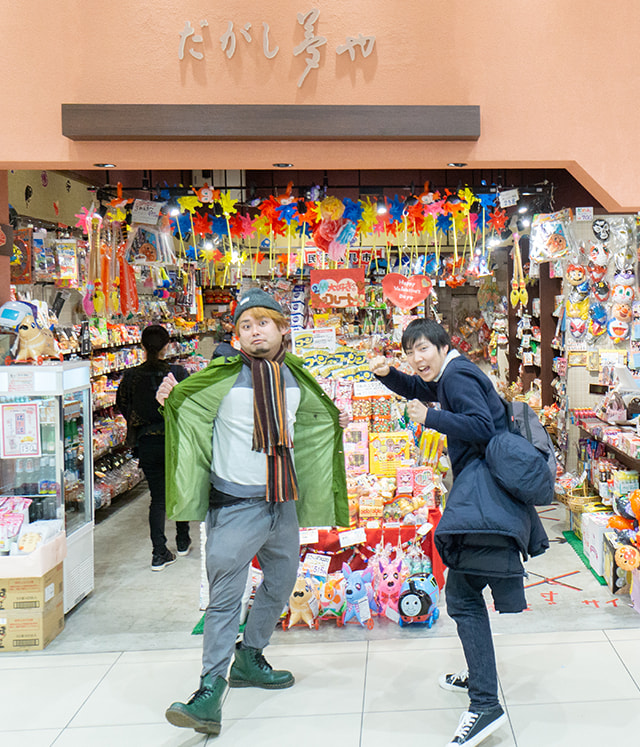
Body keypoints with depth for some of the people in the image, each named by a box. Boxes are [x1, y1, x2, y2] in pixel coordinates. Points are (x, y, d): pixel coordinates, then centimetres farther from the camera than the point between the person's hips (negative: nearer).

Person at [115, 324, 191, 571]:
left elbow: (122, 405, 5)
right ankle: (183, 541, 34)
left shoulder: (131, 376, -5)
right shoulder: (178, 373, -11)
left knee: (157, 497, 8)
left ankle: (160, 553, 3)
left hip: (147, 444, 1)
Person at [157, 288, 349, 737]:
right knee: (225, 597, -8)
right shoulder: (222, 377, -9)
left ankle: (249, 659, 38)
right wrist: (168, 398, -26)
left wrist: (335, 424, 10)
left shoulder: (294, 378, 6)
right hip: (235, 503, -6)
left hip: (284, 502, 6)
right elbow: (186, 411, -6)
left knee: (281, 583, 19)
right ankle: (212, 688, -1)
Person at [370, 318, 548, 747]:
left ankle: (486, 705, -18)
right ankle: (479, 676, 34)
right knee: (463, 590, 20)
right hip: (482, 491, 11)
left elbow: (482, 427, -20)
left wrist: (430, 418, -15)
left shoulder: (457, 375, -9)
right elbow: (417, 389, 37)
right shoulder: (449, 375, 21)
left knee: (462, 595, -15)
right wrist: (387, 374, 17)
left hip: (484, 494, -11)